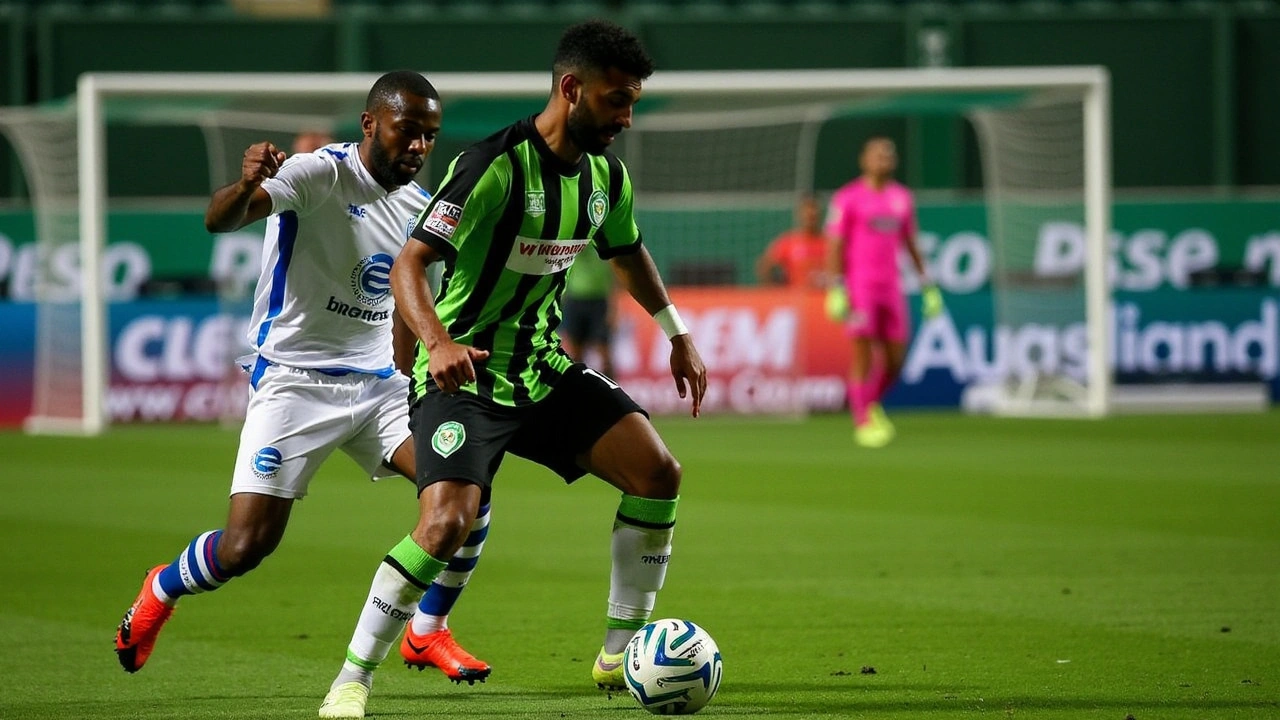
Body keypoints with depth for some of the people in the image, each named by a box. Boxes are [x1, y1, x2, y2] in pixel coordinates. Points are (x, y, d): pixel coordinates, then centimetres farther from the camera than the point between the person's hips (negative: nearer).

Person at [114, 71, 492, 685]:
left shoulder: (420, 210, 9)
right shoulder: (320, 174, -13)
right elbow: (219, 221, -29)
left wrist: (411, 392, 29)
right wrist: (245, 186, -51)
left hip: (378, 383, 6)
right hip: (295, 381, -6)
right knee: (246, 547, -12)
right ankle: (161, 592, 21)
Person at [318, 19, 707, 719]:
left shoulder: (607, 176, 3)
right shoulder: (495, 166, -21)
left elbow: (627, 252, 26)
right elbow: (408, 264, -25)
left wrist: (676, 334, 25)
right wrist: (438, 341, -41)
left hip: (543, 367, 8)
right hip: (464, 375, -7)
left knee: (657, 472, -6)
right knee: (447, 523, -25)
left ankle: (620, 654, 8)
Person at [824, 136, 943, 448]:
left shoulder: (902, 197, 11)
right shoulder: (847, 198, -5)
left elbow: (911, 243, 18)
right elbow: (835, 246, -7)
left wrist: (928, 286, 14)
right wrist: (836, 290, -15)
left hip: (890, 287, 5)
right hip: (857, 285, -5)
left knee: (895, 358, 4)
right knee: (863, 355, -8)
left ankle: (871, 405, 30)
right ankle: (862, 423, 2)